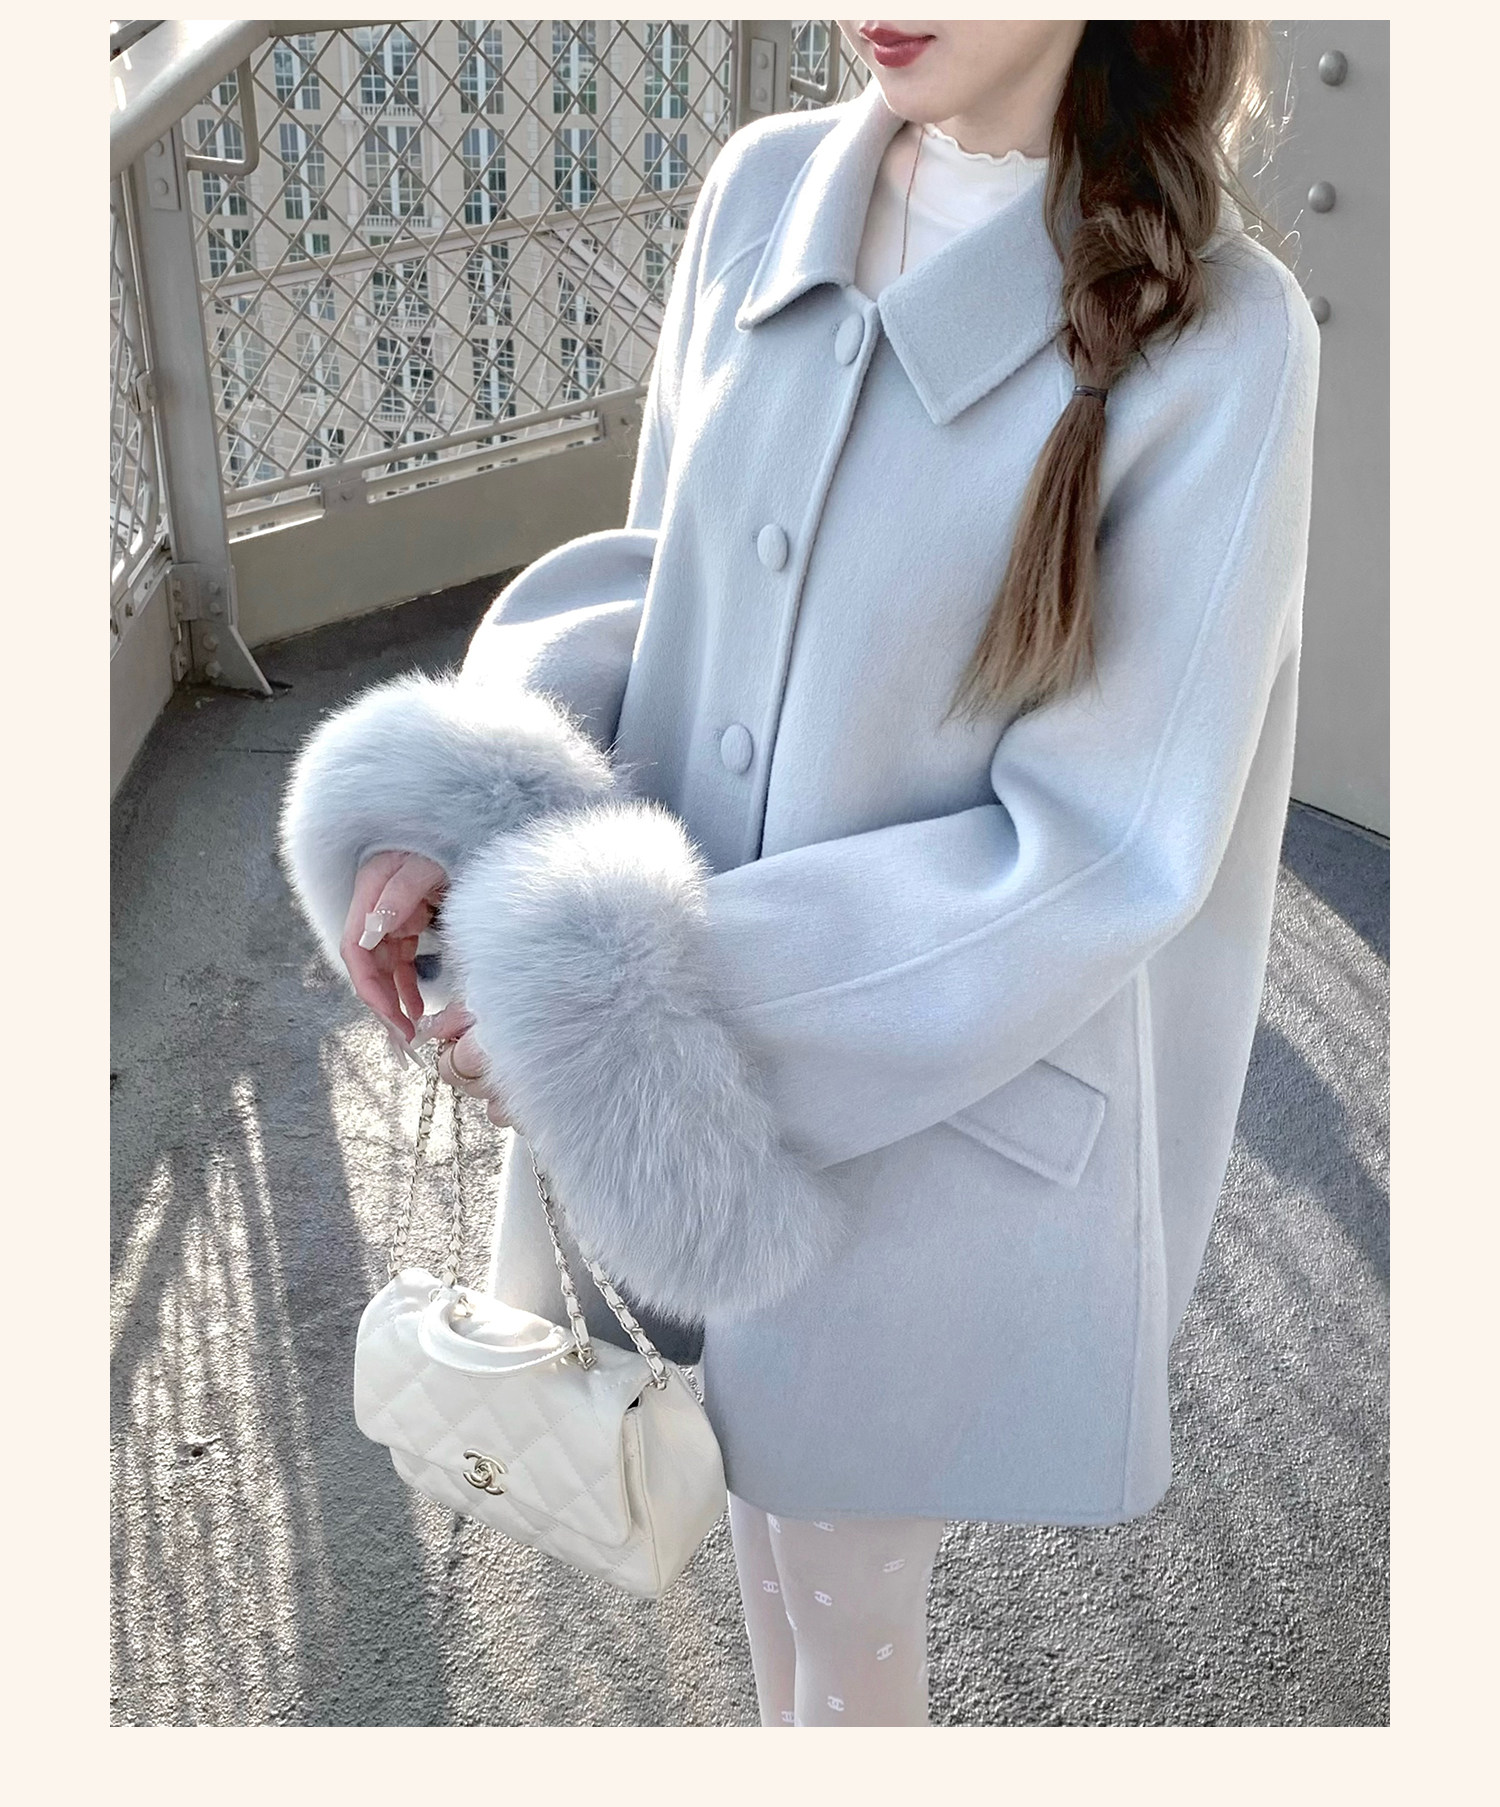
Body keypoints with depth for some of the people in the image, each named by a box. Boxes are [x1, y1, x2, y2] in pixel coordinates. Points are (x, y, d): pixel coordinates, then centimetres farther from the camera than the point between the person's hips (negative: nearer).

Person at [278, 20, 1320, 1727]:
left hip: (937, 1105, -5)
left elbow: (1107, 852, -20)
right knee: (758, 1478, 29)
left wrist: (626, 1001, -24)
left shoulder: (1217, 335, -20)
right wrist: (457, 802, -13)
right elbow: (666, 569, 5)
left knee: (851, 1606, 19)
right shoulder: (763, 193, -4)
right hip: (693, 1062, 5)